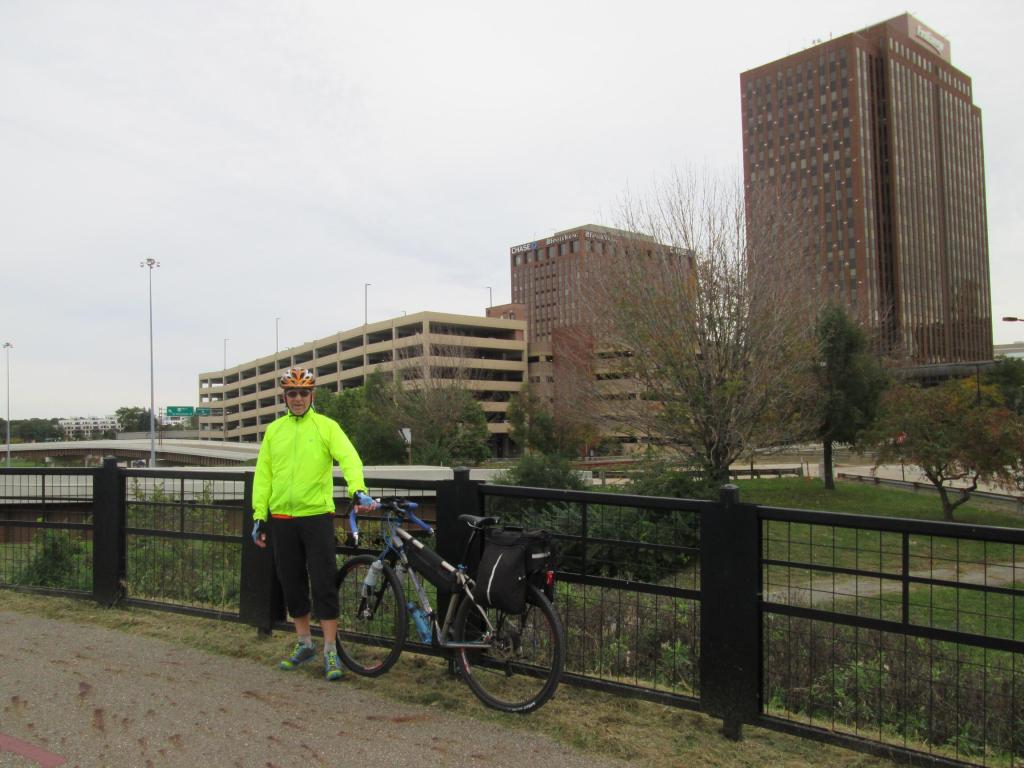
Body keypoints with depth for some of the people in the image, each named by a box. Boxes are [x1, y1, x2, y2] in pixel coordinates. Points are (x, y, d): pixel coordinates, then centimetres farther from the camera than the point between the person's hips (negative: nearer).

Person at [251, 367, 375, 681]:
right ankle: (304, 643, 28)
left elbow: (349, 457, -16)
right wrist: (259, 515, 5)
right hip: (281, 519, 4)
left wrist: (357, 489, -34)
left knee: (323, 584, -2)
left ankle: (330, 651, 7)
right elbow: (263, 474, 10)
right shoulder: (274, 430, 10)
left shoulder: (326, 426, -1)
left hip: (317, 516, -4)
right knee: (292, 584, 13)